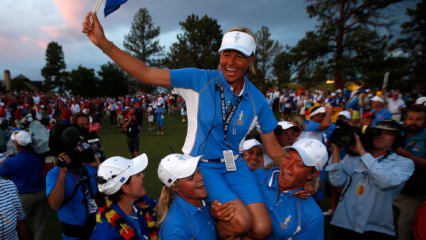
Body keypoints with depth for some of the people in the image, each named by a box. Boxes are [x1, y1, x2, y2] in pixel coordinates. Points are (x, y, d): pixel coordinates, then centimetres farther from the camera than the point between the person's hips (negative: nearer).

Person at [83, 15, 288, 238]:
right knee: (241, 221, -19)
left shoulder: (257, 100, -3)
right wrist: (103, 42, -24)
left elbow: (274, 150, 3)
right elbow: (146, 74, -17)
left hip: (235, 165, 4)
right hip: (201, 164, -3)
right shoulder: (200, 80, -12)